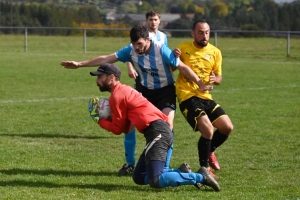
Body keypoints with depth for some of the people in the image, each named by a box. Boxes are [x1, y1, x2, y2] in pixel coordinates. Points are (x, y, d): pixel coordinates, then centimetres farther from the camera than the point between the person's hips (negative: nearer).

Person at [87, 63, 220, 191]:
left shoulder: (117, 95, -4)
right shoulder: (123, 90, 25)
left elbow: (118, 129, 1)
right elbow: (125, 128, 22)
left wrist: (98, 119, 12)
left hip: (157, 132, -10)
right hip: (160, 131, 10)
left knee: (155, 181, -18)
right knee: (139, 178, 14)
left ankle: (201, 177, -15)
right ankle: (181, 172, 8)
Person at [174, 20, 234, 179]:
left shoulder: (215, 52, 5)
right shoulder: (183, 48, -4)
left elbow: (219, 78, 10)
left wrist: (215, 79, -15)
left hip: (205, 96, 5)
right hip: (187, 96, -5)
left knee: (227, 127, 0)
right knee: (208, 130, -20)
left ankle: (209, 151, 29)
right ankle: (204, 169, -1)